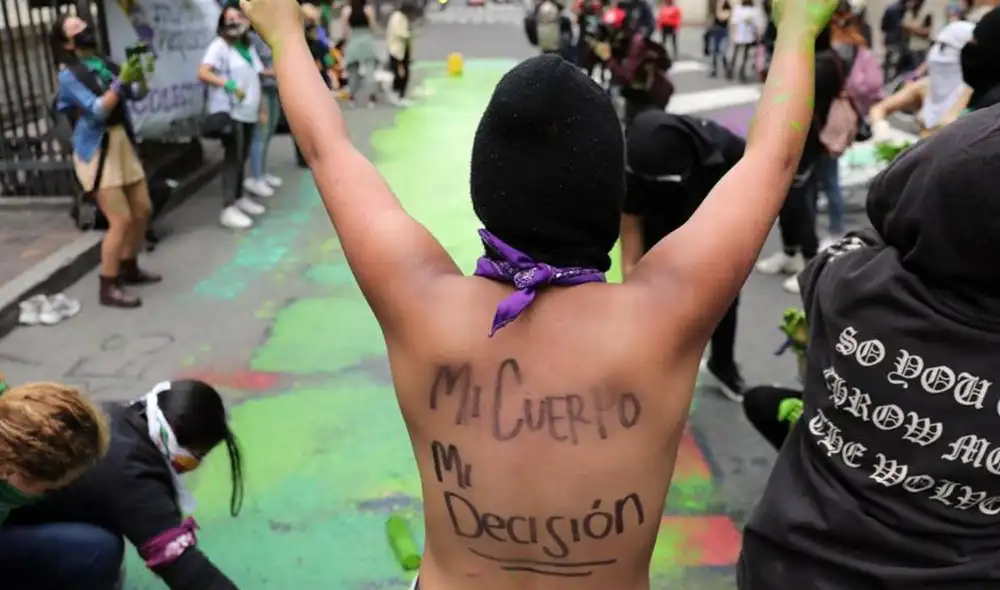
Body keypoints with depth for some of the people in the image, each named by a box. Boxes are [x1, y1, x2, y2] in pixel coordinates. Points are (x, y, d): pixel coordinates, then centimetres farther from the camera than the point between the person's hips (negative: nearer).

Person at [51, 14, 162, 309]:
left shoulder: (104, 63, 8)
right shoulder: (69, 75, -11)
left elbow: (137, 95, 6)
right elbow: (98, 111, -21)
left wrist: (139, 73, -13)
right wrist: (121, 81, -28)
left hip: (123, 145, 7)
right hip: (97, 152, -7)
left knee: (142, 210, 13)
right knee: (121, 220, -13)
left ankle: (129, 268, 31)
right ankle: (108, 288, -3)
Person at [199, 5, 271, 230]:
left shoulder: (248, 46, 16)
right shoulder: (219, 45, -6)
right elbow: (203, 73, -19)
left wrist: (260, 109, 19)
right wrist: (226, 83, -33)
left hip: (247, 112, 7)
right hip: (229, 111, -7)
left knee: (242, 157, 13)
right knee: (233, 157, -11)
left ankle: (240, 198, 27)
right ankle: (228, 209, -10)